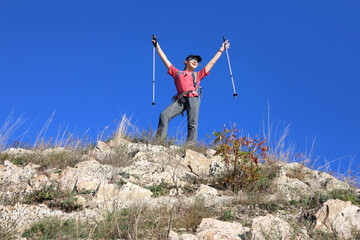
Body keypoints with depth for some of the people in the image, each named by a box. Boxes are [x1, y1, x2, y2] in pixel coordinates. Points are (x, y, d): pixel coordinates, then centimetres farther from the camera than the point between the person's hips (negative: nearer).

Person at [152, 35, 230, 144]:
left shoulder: (198, 75, 30)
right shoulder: (177, 73, 29)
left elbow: (212, 62, 36)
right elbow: (165, 60, 32)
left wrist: (221, 49, 41)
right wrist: (157, 46, 35)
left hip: (193, 99, 0)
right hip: (180, 99, 0)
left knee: (192, 124, -16)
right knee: (164, 115, -22)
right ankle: (159, 140, -25)